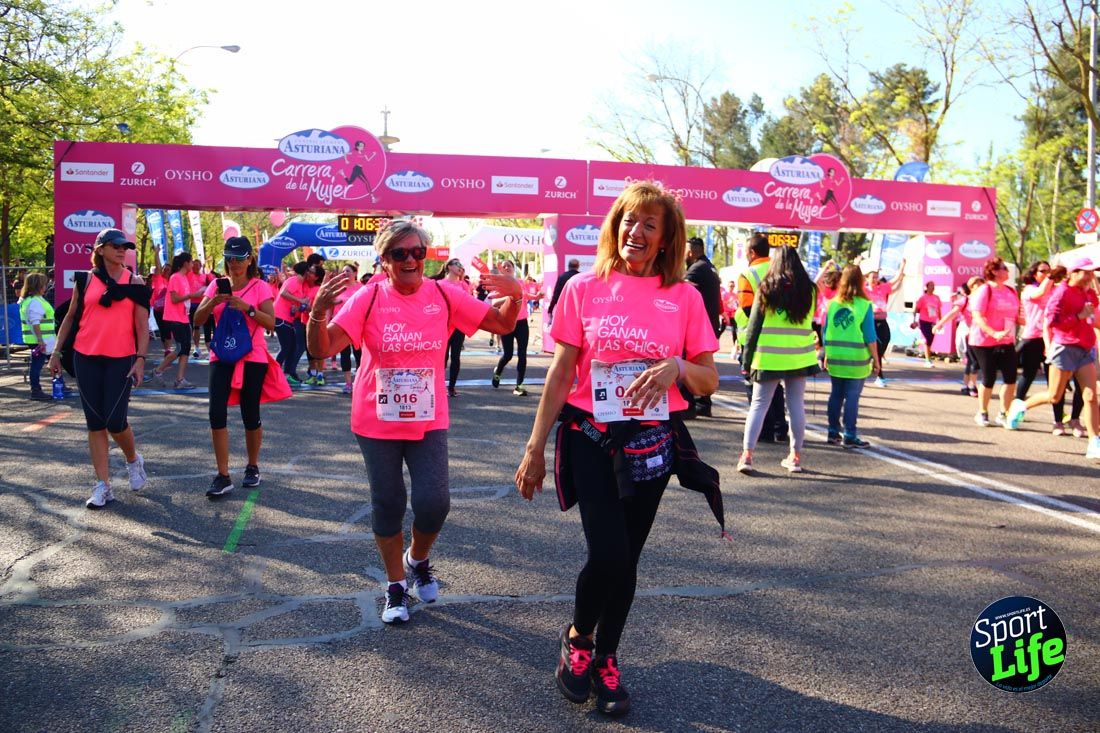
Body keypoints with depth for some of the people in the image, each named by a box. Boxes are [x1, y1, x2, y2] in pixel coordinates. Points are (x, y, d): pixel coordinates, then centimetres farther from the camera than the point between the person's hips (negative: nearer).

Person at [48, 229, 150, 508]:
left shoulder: (134, 282, 2)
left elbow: (142, 325, -1)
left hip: (121, 359, -2)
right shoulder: (86, 280, 6)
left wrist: (140, 359, -10)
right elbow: (70, 317, 13)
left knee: (115, 421, -7)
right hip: (86, 358, 2)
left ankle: (133, 459, 24)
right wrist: (56, 352, 10)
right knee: (95, 422, 4)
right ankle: (103, 485, 10)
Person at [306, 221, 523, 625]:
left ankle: (418, 559, 27)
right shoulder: (369, 298, -9)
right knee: (387, 503, 9)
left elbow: (503, 325, -1)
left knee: (434, 501, -7)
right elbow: (322, 349, -17)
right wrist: (319, 310, -35)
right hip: (377, 422, 0)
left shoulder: (445, 295, -5)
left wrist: (514, 296, -21)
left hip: (428, 421, 1)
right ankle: (396, 585, 30)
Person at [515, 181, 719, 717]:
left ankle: (604, 659, 33)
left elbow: (710, 381, 3)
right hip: (590, 438, -1)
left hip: (651, 445, 2)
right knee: (608, 554, -12)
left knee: (626, 559, 10)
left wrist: (677, 367, -20)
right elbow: (560, 374, 1)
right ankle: (577, 637, 20)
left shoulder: (684, 297, 0)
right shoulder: (584, 289, -1)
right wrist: (535, 447, 0)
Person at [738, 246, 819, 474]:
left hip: (769, 357, -2)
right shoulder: (809, 290, 3)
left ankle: (747, 454, -2)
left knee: (759, 404, 4)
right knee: (796, 406, 9)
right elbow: (809, 323, 8)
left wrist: (747, 360, 2)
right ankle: (795, 456, 15)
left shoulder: (767, 289, -4)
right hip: (800, 357, 2)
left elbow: (754, 326, -2)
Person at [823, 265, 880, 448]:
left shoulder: (832, 303, 2)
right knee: (852, 397, 0)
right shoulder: (864, 305, -8)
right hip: (856, 359, -4)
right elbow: (870, 336, -7)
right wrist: (876, 358, 1)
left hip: (835, 359, 4)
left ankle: (833, 433, 18)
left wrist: (827, 354, 17)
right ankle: (849, 436, 3)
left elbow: (825, 331, 7)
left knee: (836, 395, 13)